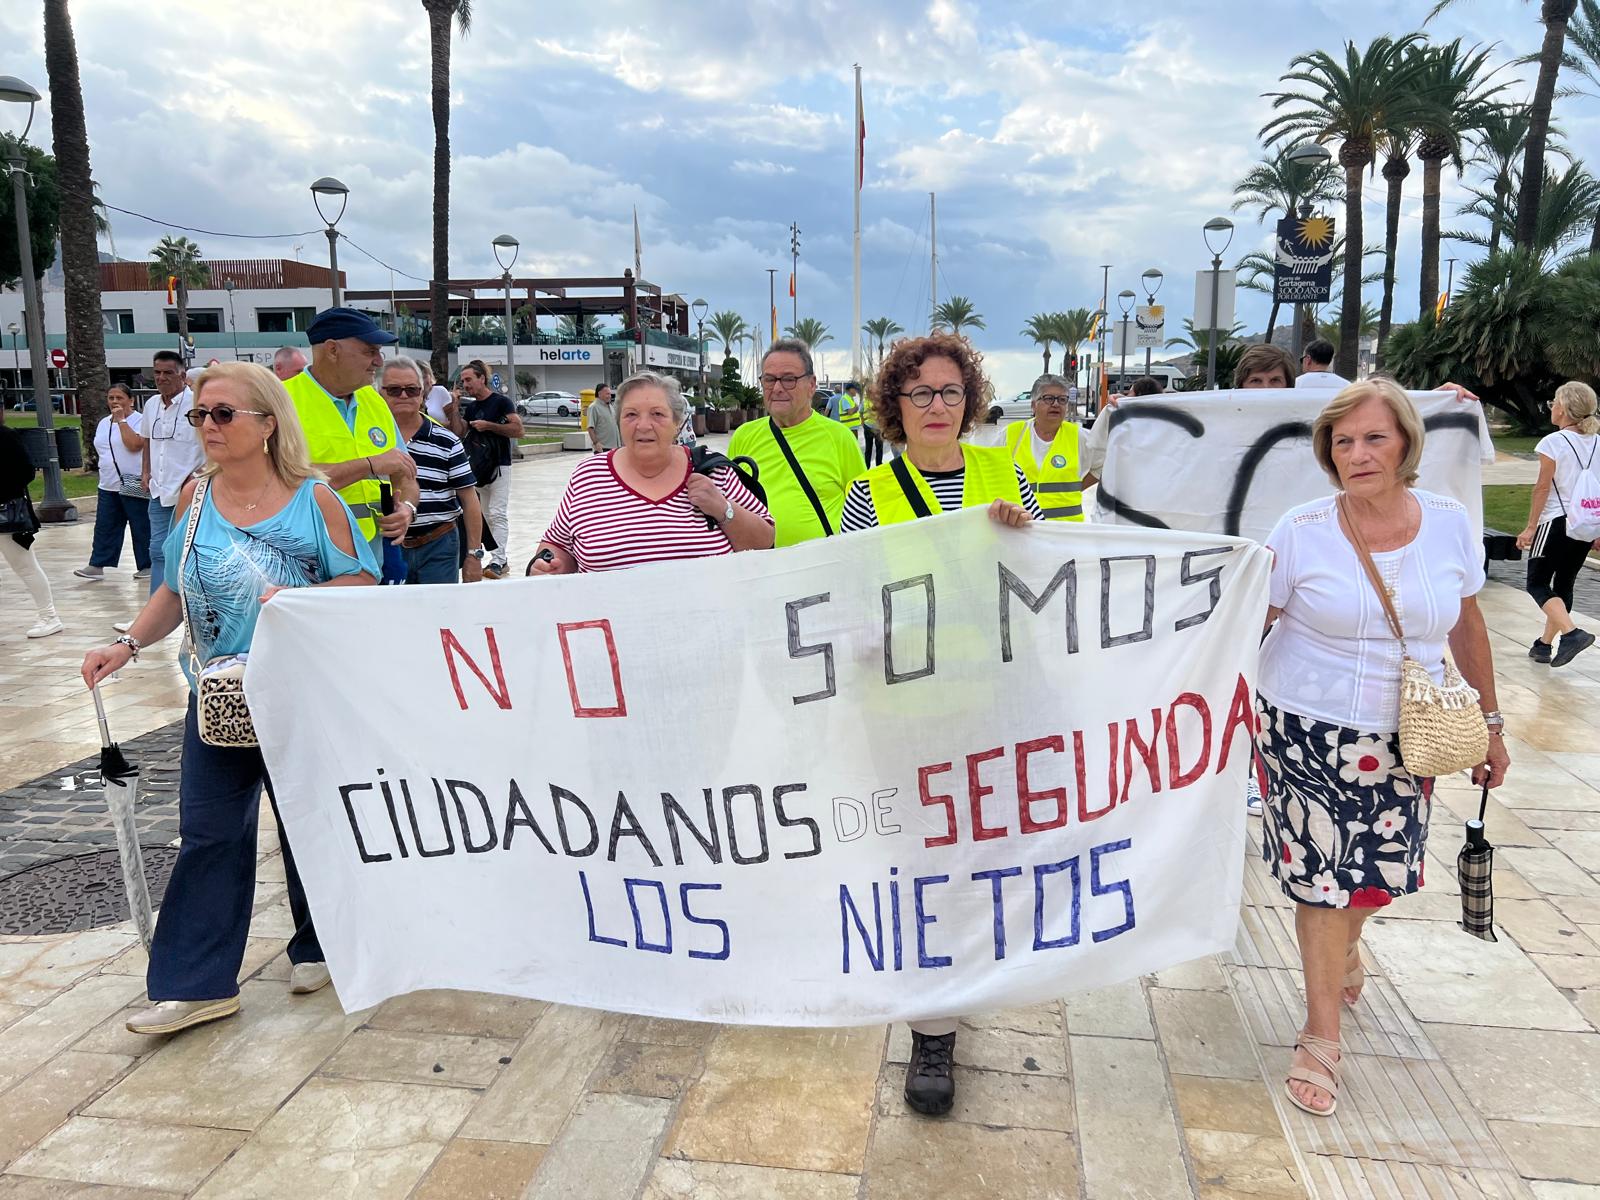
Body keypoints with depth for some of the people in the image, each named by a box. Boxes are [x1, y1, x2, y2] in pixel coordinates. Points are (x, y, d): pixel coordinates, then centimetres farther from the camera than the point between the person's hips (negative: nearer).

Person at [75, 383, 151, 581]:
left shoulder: (139, 420, -7)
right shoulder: (104, 423, 15)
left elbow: (134, 445, -22)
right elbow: (101, 450, 24)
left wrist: (121, 420, -17)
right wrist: (106, 467, 16)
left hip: (133, 486, -7)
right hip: (108, 486, 7)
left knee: (141, 528, 0)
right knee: (105, 527, 6)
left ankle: (146, 566, 9)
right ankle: (97, 565, 8)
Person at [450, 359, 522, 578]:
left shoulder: (501, 402, -6)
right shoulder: (470, 407, 13)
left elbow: (518, 430, -13)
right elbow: (459, 433, 4)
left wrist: (489, 425, -16)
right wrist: (454, 408, -4)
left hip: (499, 466, -7)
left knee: (497, 514, -11)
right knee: (486, 515, 8)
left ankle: (497, 561, -13)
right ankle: (501, 558, 14)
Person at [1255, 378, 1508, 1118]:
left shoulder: (1449, 523, -3)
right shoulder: (1302, 531, -12)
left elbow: (1467, 626, 8)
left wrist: (1490, 721, 12)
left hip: (1402, 740, 3)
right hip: (1308, 731, -3)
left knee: (1382, 870, 13)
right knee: (1323, 878, 0)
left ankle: (1345, 944, 50)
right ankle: (1322, 1039, 17)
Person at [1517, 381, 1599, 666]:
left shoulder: (1553, 442, -13)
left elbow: (1543, 488, -12)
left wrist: (1530, 527, -6)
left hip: (1556, 522, -7)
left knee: (1537, 584, 1)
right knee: (1564, 585, 15)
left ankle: (1571, 633, -19)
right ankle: (1544, 645, 22)